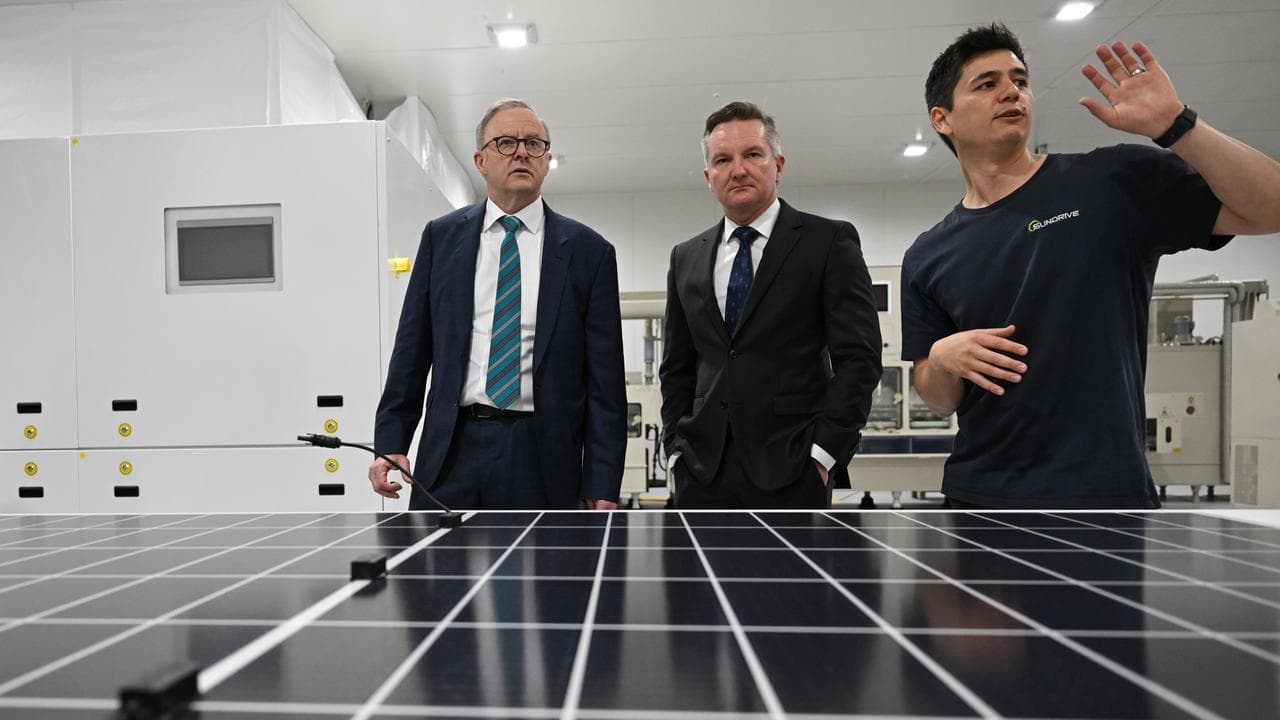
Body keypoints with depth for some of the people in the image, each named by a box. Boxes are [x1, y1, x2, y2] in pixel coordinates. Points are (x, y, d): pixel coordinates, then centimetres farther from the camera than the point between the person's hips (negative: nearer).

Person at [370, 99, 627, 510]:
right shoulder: (441, 237, 8)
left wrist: (602, 488, -5)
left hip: (543, 460, -1)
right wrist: (391, 443, 3)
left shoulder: (588, 251, 1)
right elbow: (411, 350, 9)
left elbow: (604, 378, -2)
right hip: (451, 452, 2)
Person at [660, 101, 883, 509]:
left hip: (791, 473, -3)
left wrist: (823, 451, -10)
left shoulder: (829, 242, 0)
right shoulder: (686, 258, 12)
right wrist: (677, 449, 5)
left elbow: (859, 357, -5)